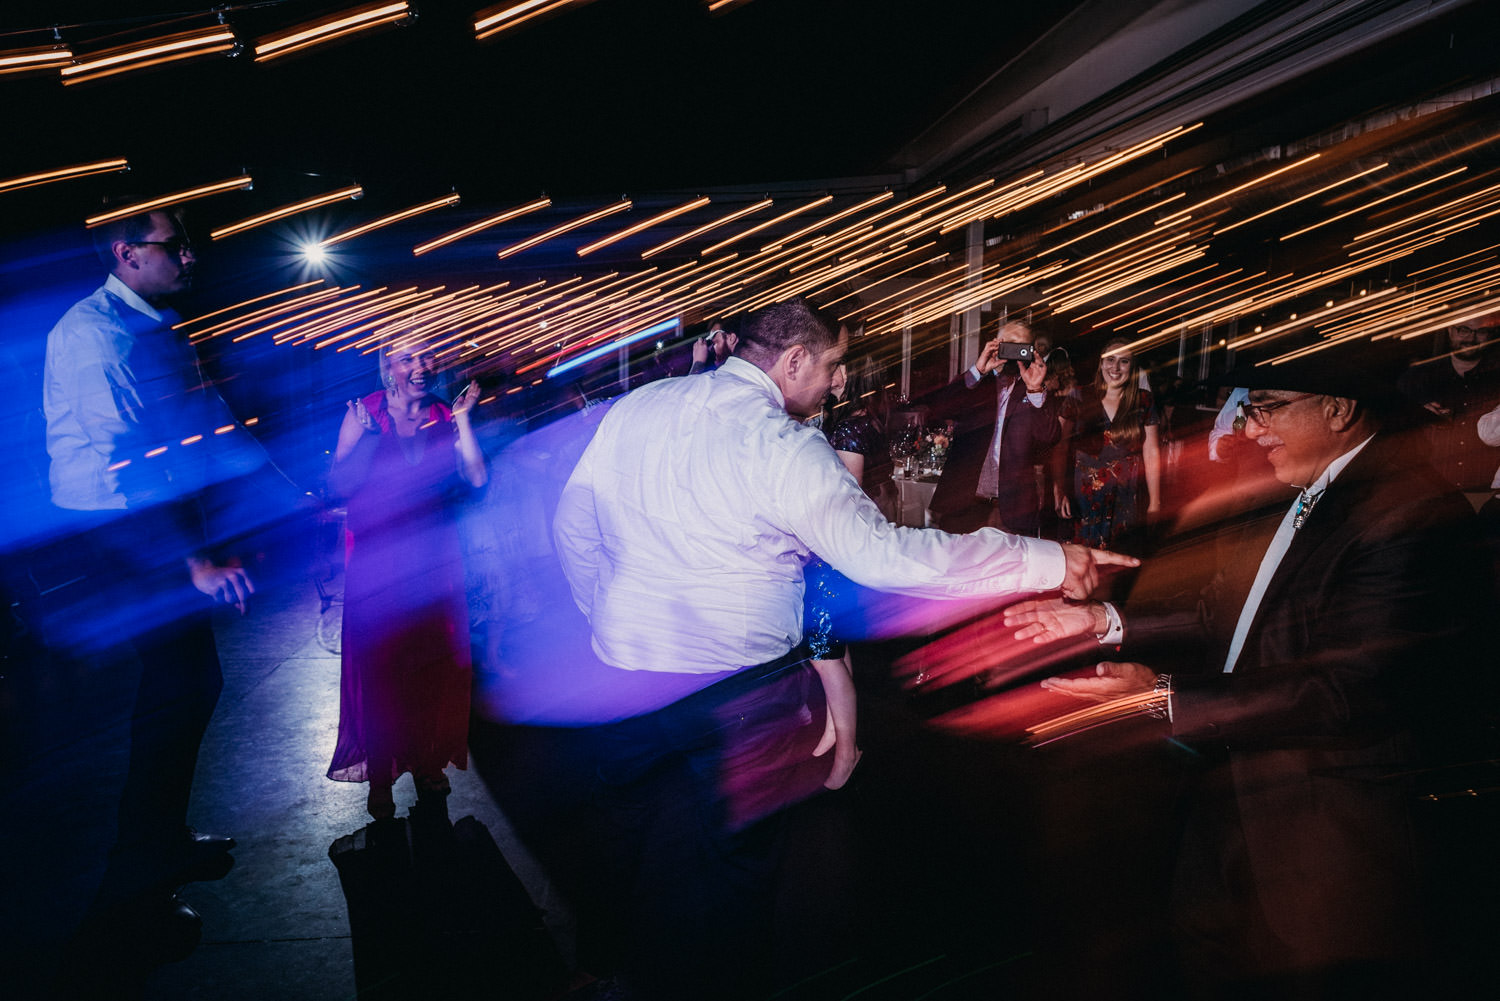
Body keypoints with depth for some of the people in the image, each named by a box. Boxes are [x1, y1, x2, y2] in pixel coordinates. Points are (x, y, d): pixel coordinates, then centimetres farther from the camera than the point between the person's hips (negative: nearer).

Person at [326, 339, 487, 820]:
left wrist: (461, 419, -11)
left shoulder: (444, 416, 4)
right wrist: (367, 437, -22)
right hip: (377, 559, -2)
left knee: (435, 665, 7)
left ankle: (429, 766, 23)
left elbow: (477, 477, -6)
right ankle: (380, 775, 15)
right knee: (378, 665, 1)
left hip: (434, 559, 2)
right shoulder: (363, 413, -2)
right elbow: (338, 484, -9)